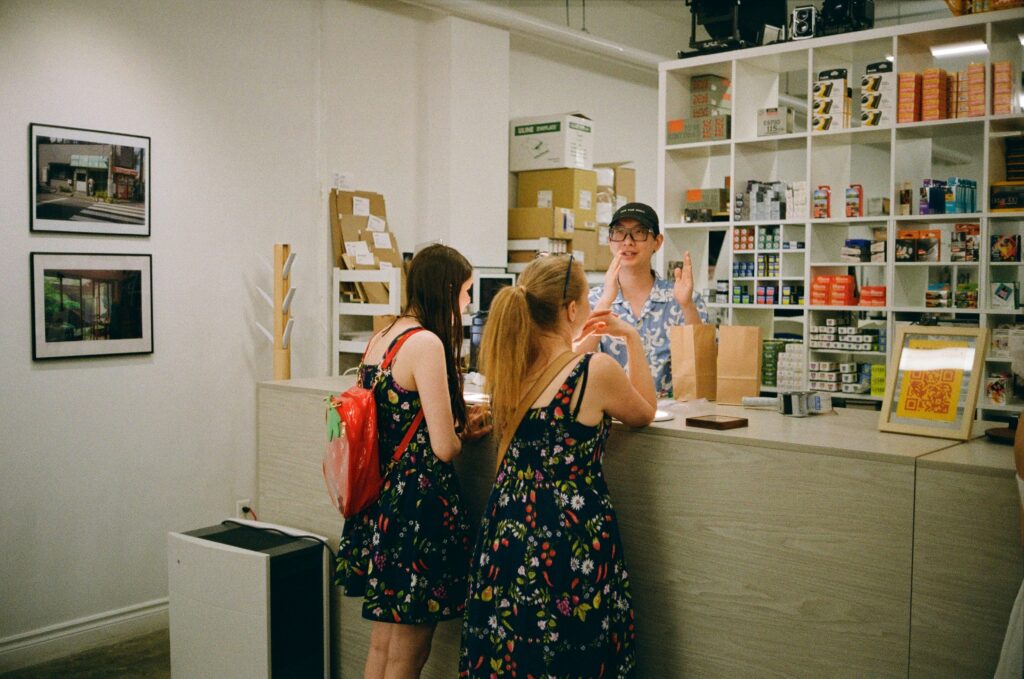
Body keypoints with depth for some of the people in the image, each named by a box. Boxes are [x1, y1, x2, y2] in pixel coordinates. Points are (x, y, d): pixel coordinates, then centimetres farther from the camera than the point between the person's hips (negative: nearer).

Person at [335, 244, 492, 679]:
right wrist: (466, 431, 2)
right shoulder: (426, 343, -18)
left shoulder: (379, 340, 8)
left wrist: (455, 425, 11)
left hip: (379, 506, 9)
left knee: (382, 643, 21)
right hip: (417, 508, -9)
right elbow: (444, 447, -20)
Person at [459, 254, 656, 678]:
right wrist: (632, 340, 9)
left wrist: (573, 344, 21)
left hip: (508, 528, 6)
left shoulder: (508, 368, 0)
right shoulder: (596, 370, -17)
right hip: (573, 538, -6)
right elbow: (644, 413, 4)